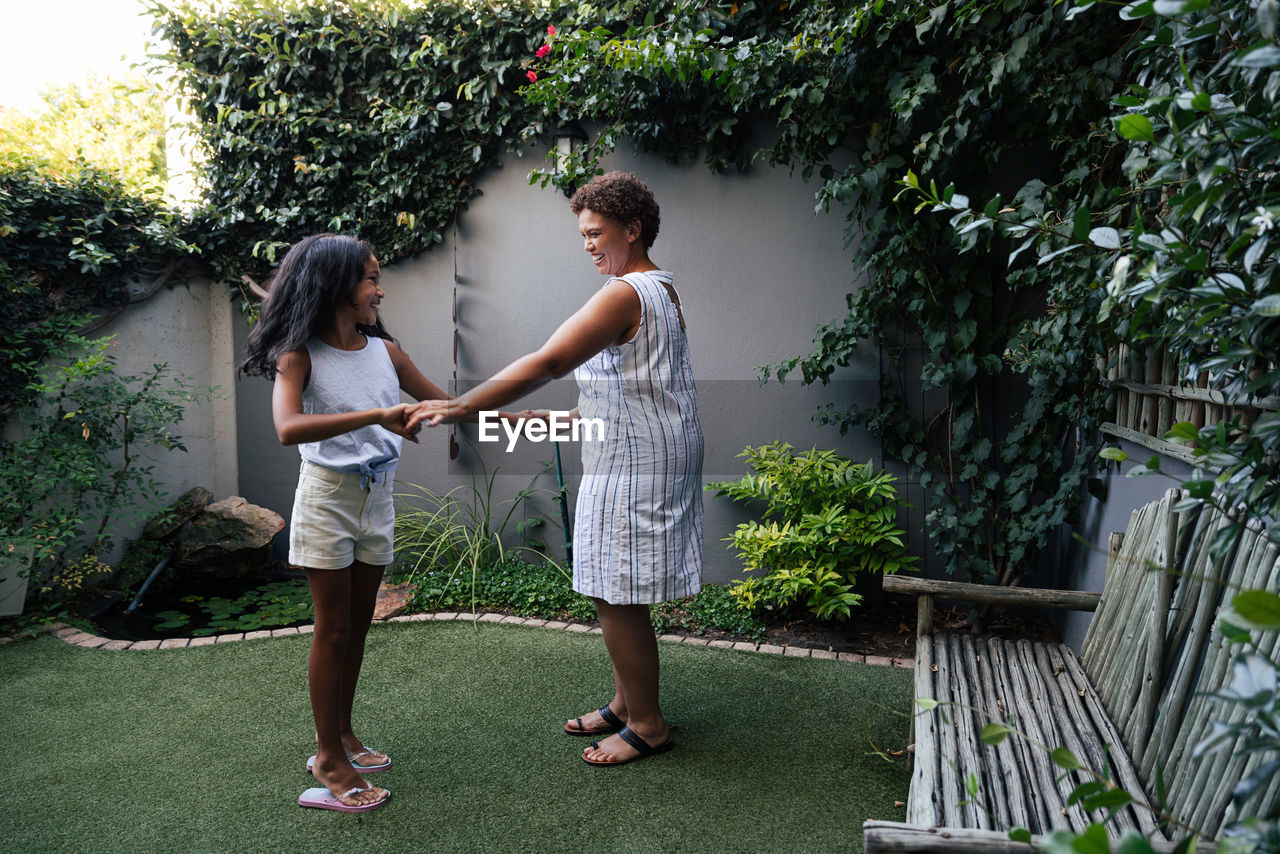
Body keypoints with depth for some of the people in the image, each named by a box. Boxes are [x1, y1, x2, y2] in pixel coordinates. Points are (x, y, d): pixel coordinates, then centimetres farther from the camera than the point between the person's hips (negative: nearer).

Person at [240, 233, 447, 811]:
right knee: (333, 627, 2)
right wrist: (375, 415, -38)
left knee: (359, 621, 14)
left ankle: (341, 736, 29)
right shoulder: (300, 356, -13)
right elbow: (288, 428, -31)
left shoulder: (384, 351, 2)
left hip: (376, 497, 5)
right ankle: (329, 761, 15)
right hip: (327, 497, -5)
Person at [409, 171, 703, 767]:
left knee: (617, 599, -1)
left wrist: (461, 407, -26)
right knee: (616, 596, 17)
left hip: (631, 471, -10)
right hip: (632, 463, 10)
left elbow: (547, 363, -27)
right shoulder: (662, 291, 17)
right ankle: (625, 705, 31)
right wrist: (563, 419, 16)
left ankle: (647, 724, 14)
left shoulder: (626, 293, -17)